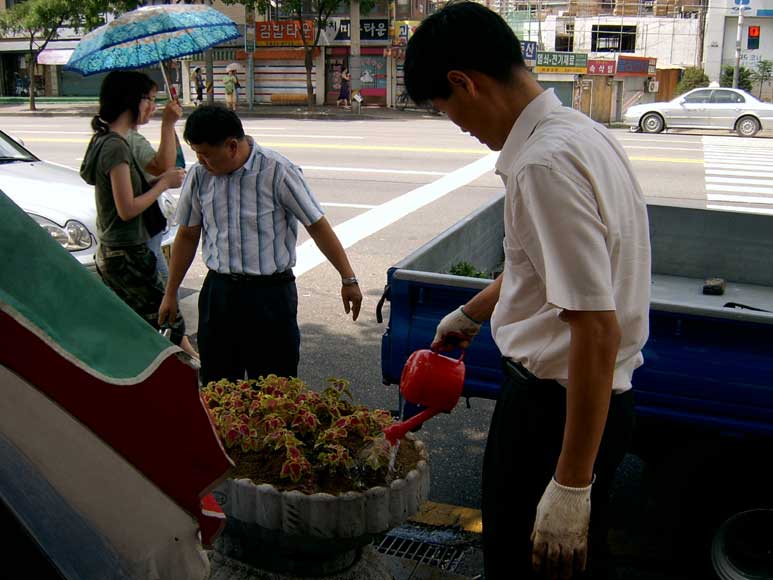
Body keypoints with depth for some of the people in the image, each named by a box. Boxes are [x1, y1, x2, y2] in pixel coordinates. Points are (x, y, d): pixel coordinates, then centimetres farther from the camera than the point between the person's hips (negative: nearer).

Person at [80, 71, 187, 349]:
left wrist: (160, 179, 5)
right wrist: (164, 183, -10)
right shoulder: (116, 146, -18)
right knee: (170, 325, -2)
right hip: (127, 256, -10)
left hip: (107, 254, 10)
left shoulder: (103, 140, 11)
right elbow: (127, 209, -20)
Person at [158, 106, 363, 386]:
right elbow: (187, 236, 12)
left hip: (271, 294, -4)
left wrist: (348, 280, -7)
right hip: (218, 292, 4)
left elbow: (317, 226, -8)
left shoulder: (277, 171, -12)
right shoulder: (198, 175, 1)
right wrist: (170, 294, 15)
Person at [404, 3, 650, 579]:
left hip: (557, 406, -9)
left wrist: (571, 485, -25)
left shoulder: (545, 164, -26)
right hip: (591, 397, 9)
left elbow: (597, 330, -29)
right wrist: (471, 313, 37)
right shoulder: (582, 131, 6)